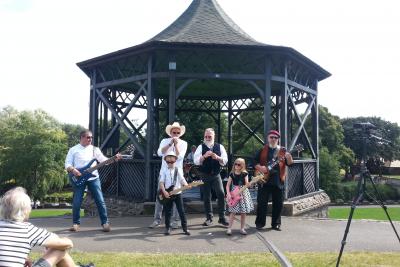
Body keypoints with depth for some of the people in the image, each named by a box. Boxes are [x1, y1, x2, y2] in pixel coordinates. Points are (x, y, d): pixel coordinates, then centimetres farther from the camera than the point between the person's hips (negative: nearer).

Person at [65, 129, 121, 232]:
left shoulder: (94, 149, 10)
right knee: (76, 202, 1)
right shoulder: (73, 150, 6)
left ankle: (105, 222, 4)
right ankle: (76, 223, 19)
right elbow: (67, 164, 2)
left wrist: (114, 158, -16)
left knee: (100, 201, -3)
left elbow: (104, 160, 2)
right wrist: (73, 170, -19)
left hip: (93, 178, 1)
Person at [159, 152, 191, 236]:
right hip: (167, 194, -1)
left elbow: (182, 180, -1)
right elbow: (161, 182, -6)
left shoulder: (177, 170, 3)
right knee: (168, 212, 7)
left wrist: (186, 185, -22)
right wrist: (164, 192, -19)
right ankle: (167, 228, 19)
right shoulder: (163, 171, -1)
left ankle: (185, 228, 10)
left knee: (181, 211, 2)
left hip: (177, 193, 1)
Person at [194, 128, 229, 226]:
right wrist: (204, 156, -26)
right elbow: (196, 161, -9)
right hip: (205, 176, 0)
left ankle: (222, 217, 3)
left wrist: (217, 157, -22)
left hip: (216, 175, 0)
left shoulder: (220, 147, 4)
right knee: (206, 197, 6)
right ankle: (209, 218, 19)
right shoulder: (201, 147, 0)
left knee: (221, 194, -10)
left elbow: (225, 161, -3)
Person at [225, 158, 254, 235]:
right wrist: (228, 194, -10)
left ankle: (242, 228, 15)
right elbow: (228, 185, 2)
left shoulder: (244, 174, 0)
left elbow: (246, 184, -5)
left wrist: (249, 184, -27)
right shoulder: (232, 174, 1)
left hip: (243, 193, 1)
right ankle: (229, 228, 2)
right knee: (233, 212, -6)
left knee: (243, 212, 3)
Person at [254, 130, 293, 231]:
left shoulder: (282, 151, 10)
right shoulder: (262, 150, 8)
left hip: (278, 181, 1)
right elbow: (254, 161, 3)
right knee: (262, 202, 0)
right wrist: (259, 167, -16)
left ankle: (276, 223, 17)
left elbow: (290, 163, 1)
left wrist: (289, 158, -21)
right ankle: (260, 223, 11)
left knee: (278, 204, 4)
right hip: (264, 180, -1)